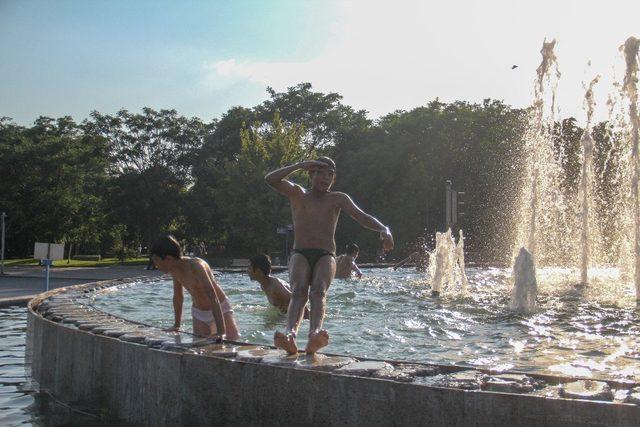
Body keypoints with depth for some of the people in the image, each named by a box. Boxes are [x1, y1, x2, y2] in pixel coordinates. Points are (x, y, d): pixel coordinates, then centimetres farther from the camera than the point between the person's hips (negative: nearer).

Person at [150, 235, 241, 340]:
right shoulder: (174, 270, -6)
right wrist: (176, 325, 16)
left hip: (220, 309, -6)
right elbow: (178, 297, 11)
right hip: (198, 314, 6)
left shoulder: (196, 266, -29)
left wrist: (221, 332, -42)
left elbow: (213, 298, -36)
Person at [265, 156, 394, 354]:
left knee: (319, 290, -32)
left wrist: (383, 229, -20)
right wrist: (301, 165, -4)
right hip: (300, 255, 0)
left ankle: (315, 335, -58)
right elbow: (270, 179, -2)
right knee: (299, 291, -31)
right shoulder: (297, 194, 13)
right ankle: (290, 334, -55)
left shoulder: (338, 199, 14)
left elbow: (361, 217, 0)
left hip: (326, 256, 0)